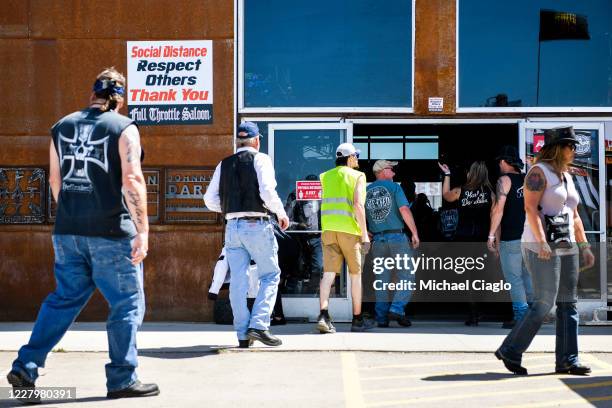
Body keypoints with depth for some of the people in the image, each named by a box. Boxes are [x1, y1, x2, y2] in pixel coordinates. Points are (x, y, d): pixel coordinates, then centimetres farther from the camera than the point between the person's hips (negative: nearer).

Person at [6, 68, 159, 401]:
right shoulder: (123, 127, -3)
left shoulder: (62, 127, 13)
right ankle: (122, 380, 9)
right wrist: (143, 230, -15)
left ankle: (25, 367, 11)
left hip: (67, 231, 6)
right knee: (127, 303, 5)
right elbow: (132, 180, -14)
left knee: (63, 299, 16)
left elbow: (55, 179, 18)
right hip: (110, 231, -5)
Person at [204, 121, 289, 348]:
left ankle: (243, 334, 8)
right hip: (257, 225, -4)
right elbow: (267, 192, -15)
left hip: (232, 226, 5)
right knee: (270, 275, 6)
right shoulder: (260, 159, -2)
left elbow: (210, 199, 9)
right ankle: (259, 325, -7)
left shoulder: (224, 164, 12)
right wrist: (281, 213, 0)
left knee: (238, 281, 6)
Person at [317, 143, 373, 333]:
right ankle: (357, 319, 15)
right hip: (349, 230, -4)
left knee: (329, 273, -3)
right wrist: (364, 233, -12)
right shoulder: (358, 176, 1)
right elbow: (358, 204, -13)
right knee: (355, 274, 9)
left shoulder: (326, 176, 16)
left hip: (328, 228, 4)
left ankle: (324, 315, -20)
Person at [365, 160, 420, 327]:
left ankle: (382, 318, 8)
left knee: (382, 279, 9)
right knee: (406, 275, 3)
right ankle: (396, 309, -11)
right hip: (396, 237, -4)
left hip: (377, 239, 4)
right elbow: (404, 210, -12)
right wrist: (415, 233, -9)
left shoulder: (366, 191, 10)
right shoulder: (394, 187, -1)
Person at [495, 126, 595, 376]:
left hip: (566, 247, 9)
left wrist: (584, 247, 16)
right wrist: (542, 242, -27)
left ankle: (567, 361, 8)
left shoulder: (566, 176, 19)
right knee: (544, 304, -10)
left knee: (568, 303, 4)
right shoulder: (539, 172, -7)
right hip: (542, 248, -9)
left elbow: (574, 216, 22)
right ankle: (510, 351, 1)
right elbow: (530, 208, -17)